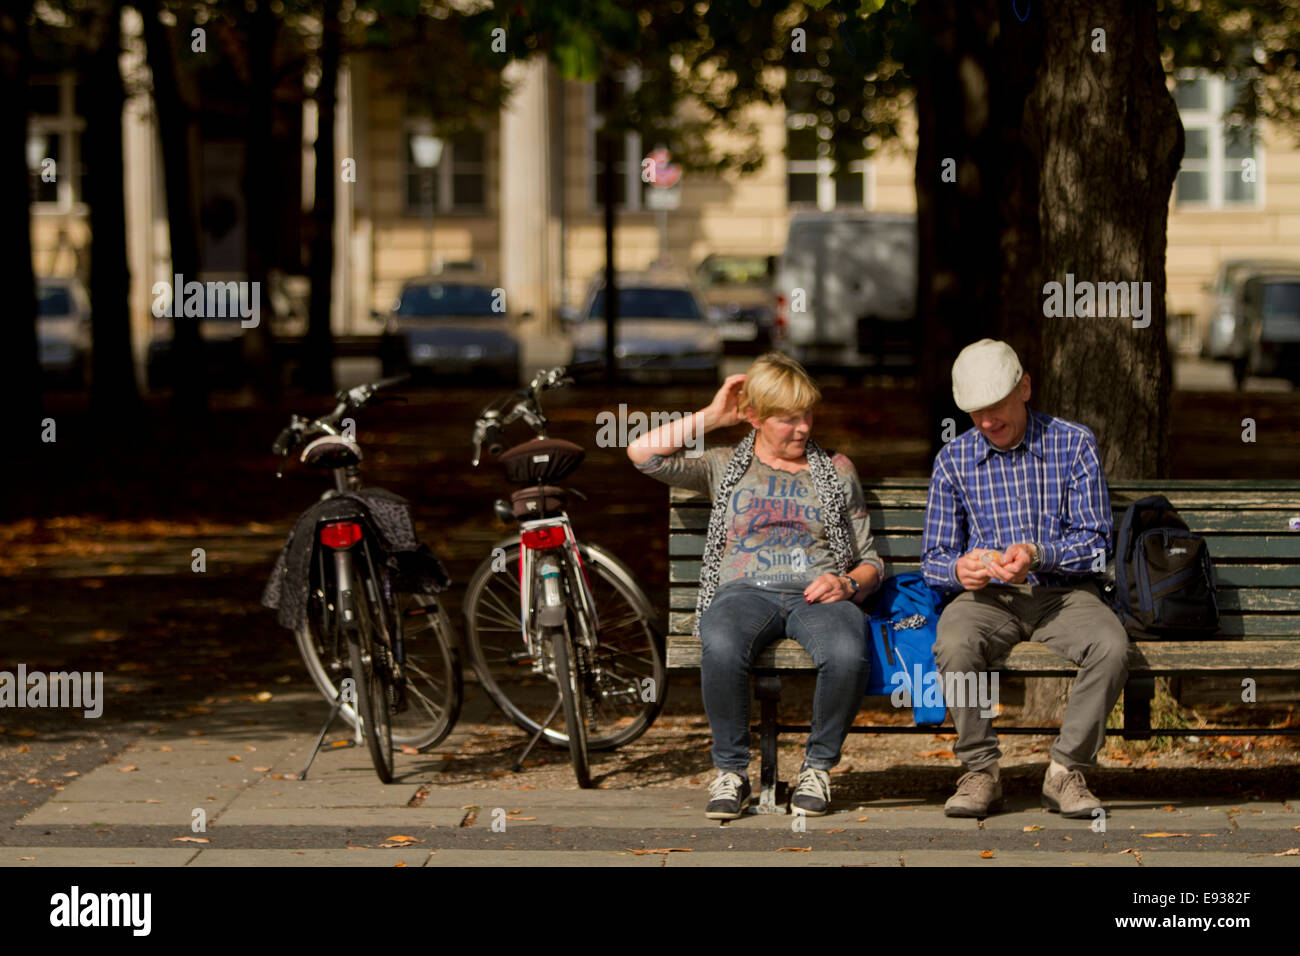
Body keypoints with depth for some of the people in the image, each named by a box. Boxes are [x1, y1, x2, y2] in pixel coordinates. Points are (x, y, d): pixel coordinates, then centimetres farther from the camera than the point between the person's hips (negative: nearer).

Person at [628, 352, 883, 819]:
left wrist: (848, 584, -3)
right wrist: (712, 417, 12)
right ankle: (731, 770, -19)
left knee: (847, 653, -37)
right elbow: (642, 453, 5)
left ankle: (818, 766, -14)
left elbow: (870, 560, 21)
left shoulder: (836, 470, 24)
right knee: (721, 648, -39)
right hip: (744, 590, -1)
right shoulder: (725, 465, 21)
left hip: (818, 593, 1)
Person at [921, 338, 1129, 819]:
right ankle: (981, 771, -16)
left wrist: (1038, 554, -23)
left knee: (1111, 646, -32)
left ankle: (1066, 770, -16)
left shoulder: (1074, 445, 0)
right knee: (954, 645, -34)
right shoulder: (953, 460, 5)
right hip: (987, 597, 1)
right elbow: (934, 558, 6)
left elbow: (1096, 542, -4)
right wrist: (959, 570, -19)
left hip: (1063, 594, 0)